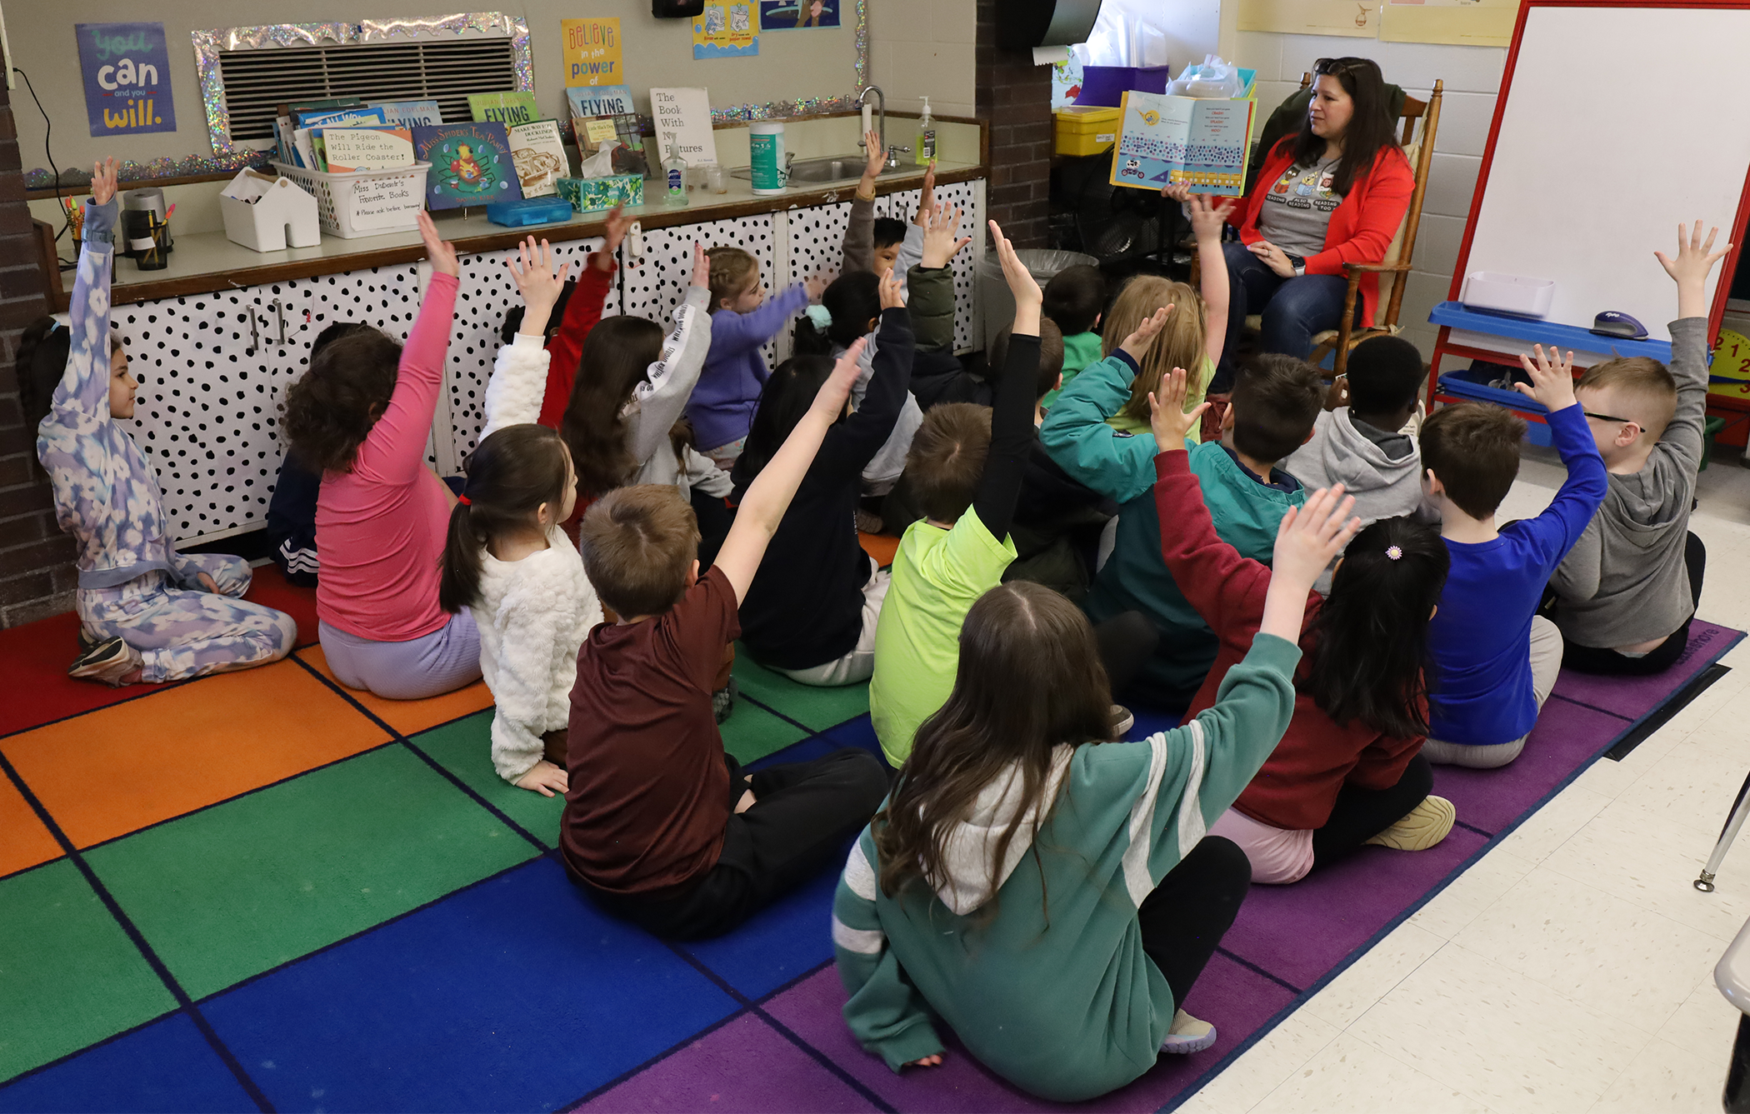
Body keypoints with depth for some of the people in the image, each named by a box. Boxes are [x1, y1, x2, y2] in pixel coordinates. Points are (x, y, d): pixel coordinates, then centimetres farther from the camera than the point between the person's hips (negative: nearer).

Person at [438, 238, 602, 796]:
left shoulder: (494, 502, -17)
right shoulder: (543, 581, -37)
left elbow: (509, 408, -11)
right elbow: (522, 683, -27)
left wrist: (536, 310, -12)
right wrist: (517, 763, -11)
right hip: (569, 724, -8)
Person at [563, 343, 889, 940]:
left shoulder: (592, 651, -6)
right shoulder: (682, 637, -24)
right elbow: (757, 518, -16)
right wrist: (822, 409, -8)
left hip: (588, 872, 6)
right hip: (680, 901, -6)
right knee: (862, 774, 0)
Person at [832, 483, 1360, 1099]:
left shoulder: (926, 777, -18)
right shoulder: (1103, 786, -31)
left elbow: (855, 907, -10)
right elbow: (1245, 719, -20)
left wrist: (895, 1028, 5)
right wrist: (1292, 578, -11)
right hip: (1072, 1060, -4)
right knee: (1220, 864, 7)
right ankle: (1154, 1020, 12)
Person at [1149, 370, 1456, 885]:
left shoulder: (1263, 602, -19)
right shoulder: (1401, 694, -16)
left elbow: (1190, 546, -11)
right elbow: (1376, 774, -1)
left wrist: (1171, 447, -2)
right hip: (1268, 857, -2)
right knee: (1416, 775, 15)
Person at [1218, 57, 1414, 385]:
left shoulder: (1387, 166, 6)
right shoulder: (1288, 150, 26)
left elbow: (1370, 246, -7)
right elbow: (1247, 208, 33)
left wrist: (1299, 266, -17)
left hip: (1330, 276, -4)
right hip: (1261, 257, 4)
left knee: (1286, 310, -40)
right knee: (1222, 264, -33)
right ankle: (1215, 386, -35)